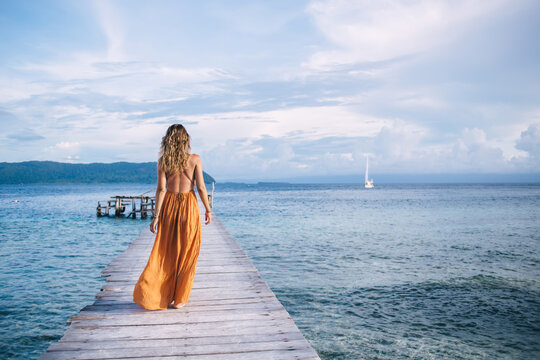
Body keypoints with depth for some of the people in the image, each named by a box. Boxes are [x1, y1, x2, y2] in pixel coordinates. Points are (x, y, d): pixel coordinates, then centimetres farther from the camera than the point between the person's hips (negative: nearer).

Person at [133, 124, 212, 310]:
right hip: (188, 205, -2)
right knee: (186, 253, 8)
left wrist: (156, 216, -3)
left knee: (166, 252, 13)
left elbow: (161, 189, -5)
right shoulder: (195, 159, -5)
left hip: (169, 205, 2)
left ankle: (150, 293, 12)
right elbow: (201, 187, -6)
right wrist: (208, 210, 5)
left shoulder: (163, 161, -2)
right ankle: (179, 298, 15)